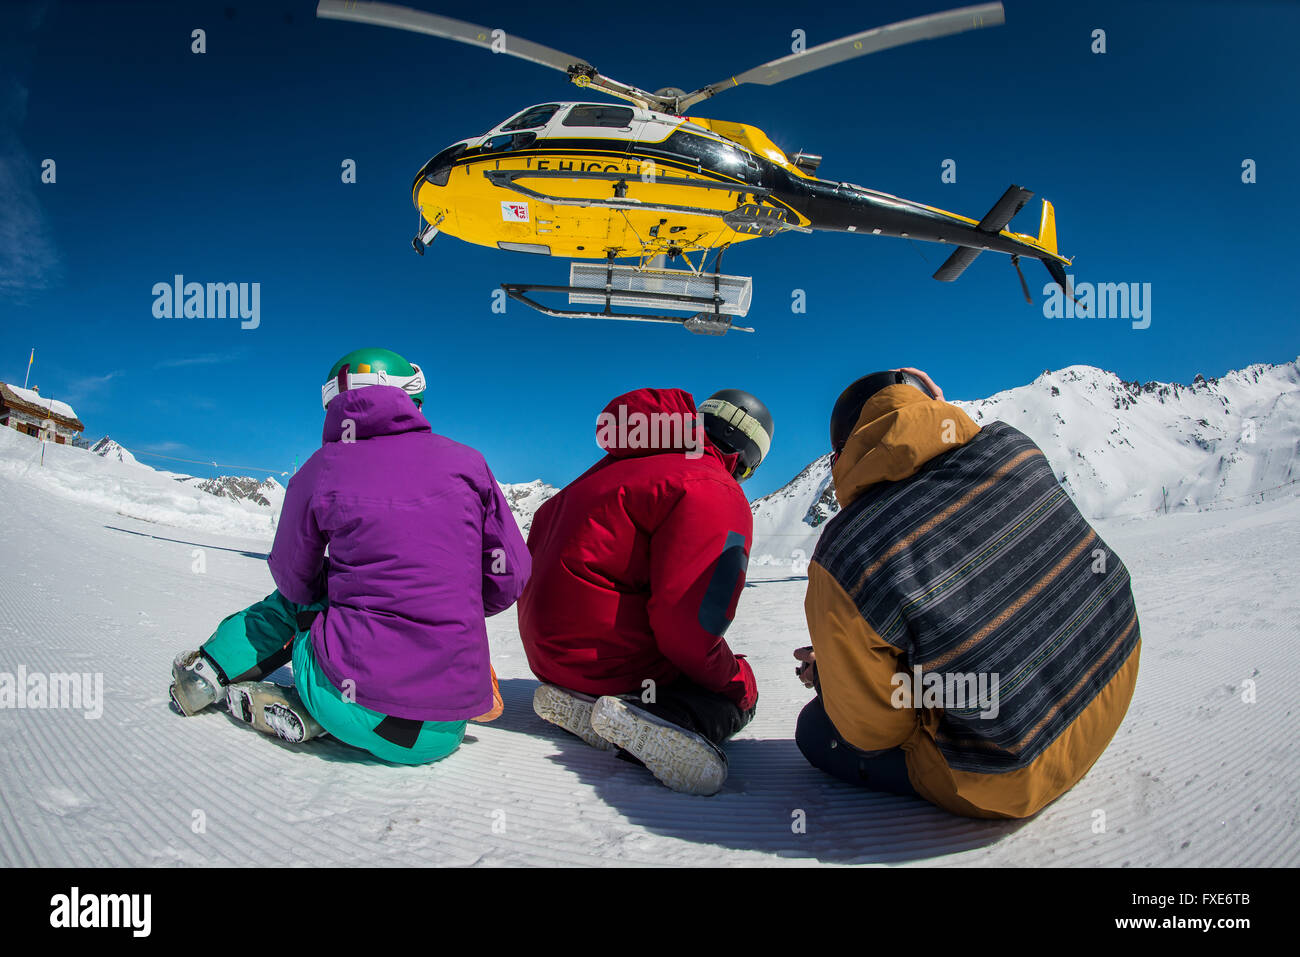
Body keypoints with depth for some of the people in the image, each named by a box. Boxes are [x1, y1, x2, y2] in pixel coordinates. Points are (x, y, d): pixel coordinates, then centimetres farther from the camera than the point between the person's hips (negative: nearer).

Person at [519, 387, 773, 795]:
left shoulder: (621, 463, 13)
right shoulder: (716, 494, -15)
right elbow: (688, 632, -22)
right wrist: (738, 680, -2)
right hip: (603, 652, -9)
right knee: (738, 695, 8)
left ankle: (583, 703, -3)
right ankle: (654, 718, -23)